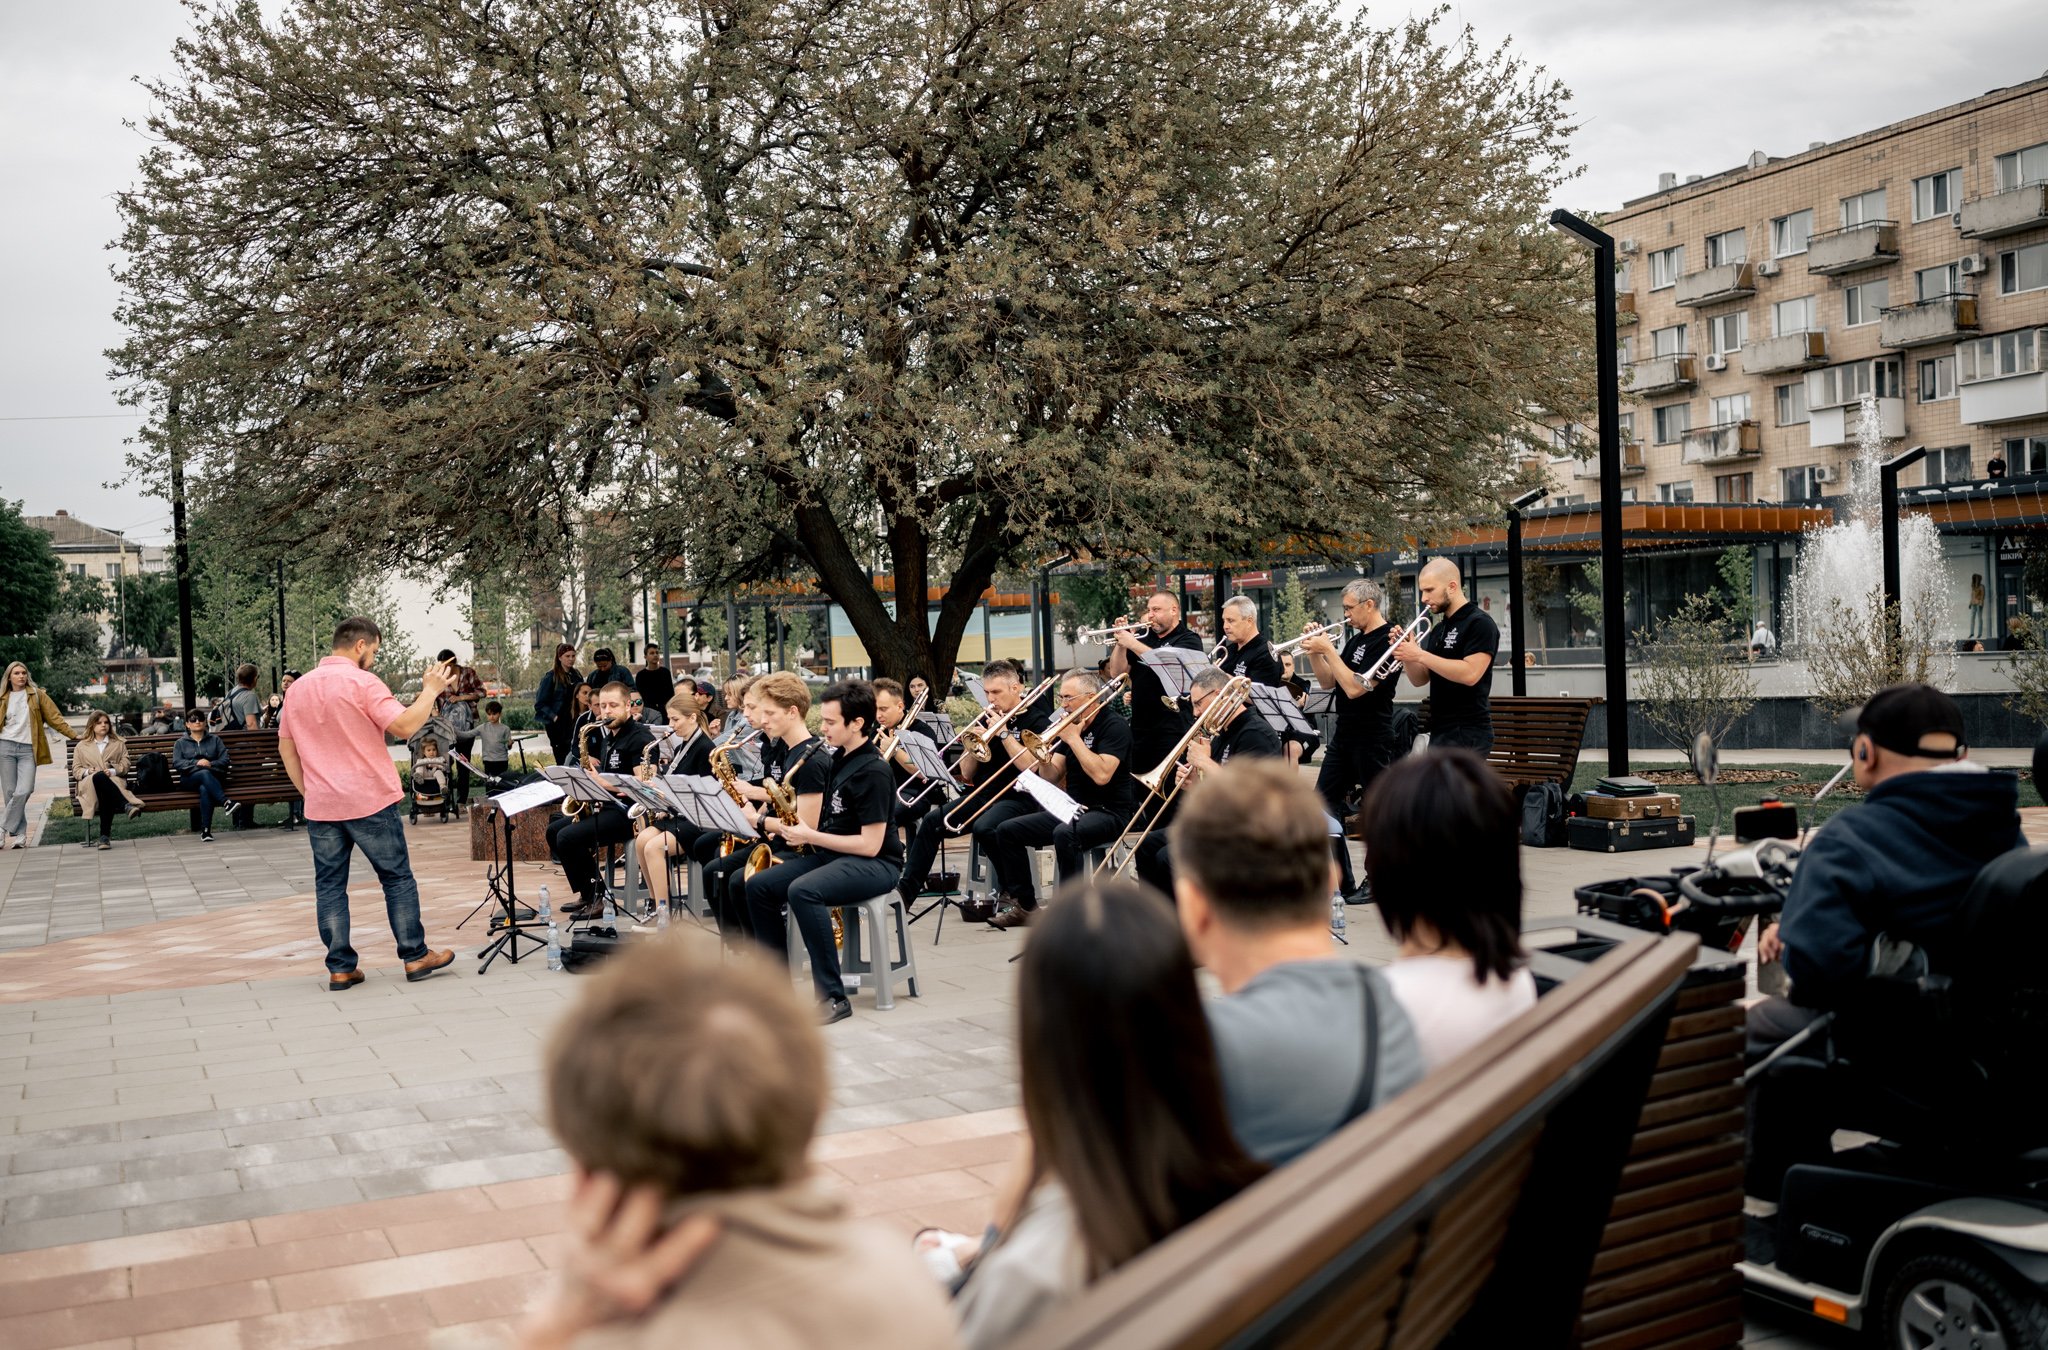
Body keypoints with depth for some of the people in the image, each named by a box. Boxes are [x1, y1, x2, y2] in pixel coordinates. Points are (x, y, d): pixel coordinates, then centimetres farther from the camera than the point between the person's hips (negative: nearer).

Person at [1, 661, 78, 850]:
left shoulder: (36, 694, 8)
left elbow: (54, 717, 7)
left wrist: (73, 735, 2)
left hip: (28, 749, -2)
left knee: (23, 791, -17)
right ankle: (20, 834, 5)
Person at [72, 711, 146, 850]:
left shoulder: (119, 744, 27)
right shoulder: (82, 746, 26)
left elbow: (125, 765, 14)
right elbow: (76, 770, 17)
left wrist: (113, 771, -8)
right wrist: (88, 771, -5)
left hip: (114, 780, 1)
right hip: (89, 783, -1)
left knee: (105, 794, -41)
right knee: (99, 777, -42)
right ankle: (127, 805, -58)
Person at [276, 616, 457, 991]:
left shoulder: (299, 688, 11)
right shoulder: (361, 682, -10)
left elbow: (285, 746, 14)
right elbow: (403, 726, -18)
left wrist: (307, 791, 17)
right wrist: (430, 690, -7)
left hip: (320, 806, 5)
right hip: (370, 801, -5)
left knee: (329, 886, 7)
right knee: (397, 878, 6)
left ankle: (340, 968, 8)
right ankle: (415, 956, 10)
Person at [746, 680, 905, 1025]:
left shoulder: (873, 771, -17)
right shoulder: (838, 759, 12)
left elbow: (870, 845, -21)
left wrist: (810, 836, -17)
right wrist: (793, 827, 0)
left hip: (874, 864, -10)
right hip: (831, 854, 10)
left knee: (802, 891, -34)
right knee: (758, 886, -3)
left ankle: (833, 998, -28)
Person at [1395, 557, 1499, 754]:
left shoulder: (1479, 623, -9)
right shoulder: (1438, 629, 17)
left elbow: (1470, 674, -21)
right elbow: (1420, 679, 16)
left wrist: (1420, 655, -20)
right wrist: (1405, 654, -3)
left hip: (1466, 733, -9)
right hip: (1440, 731, 9)